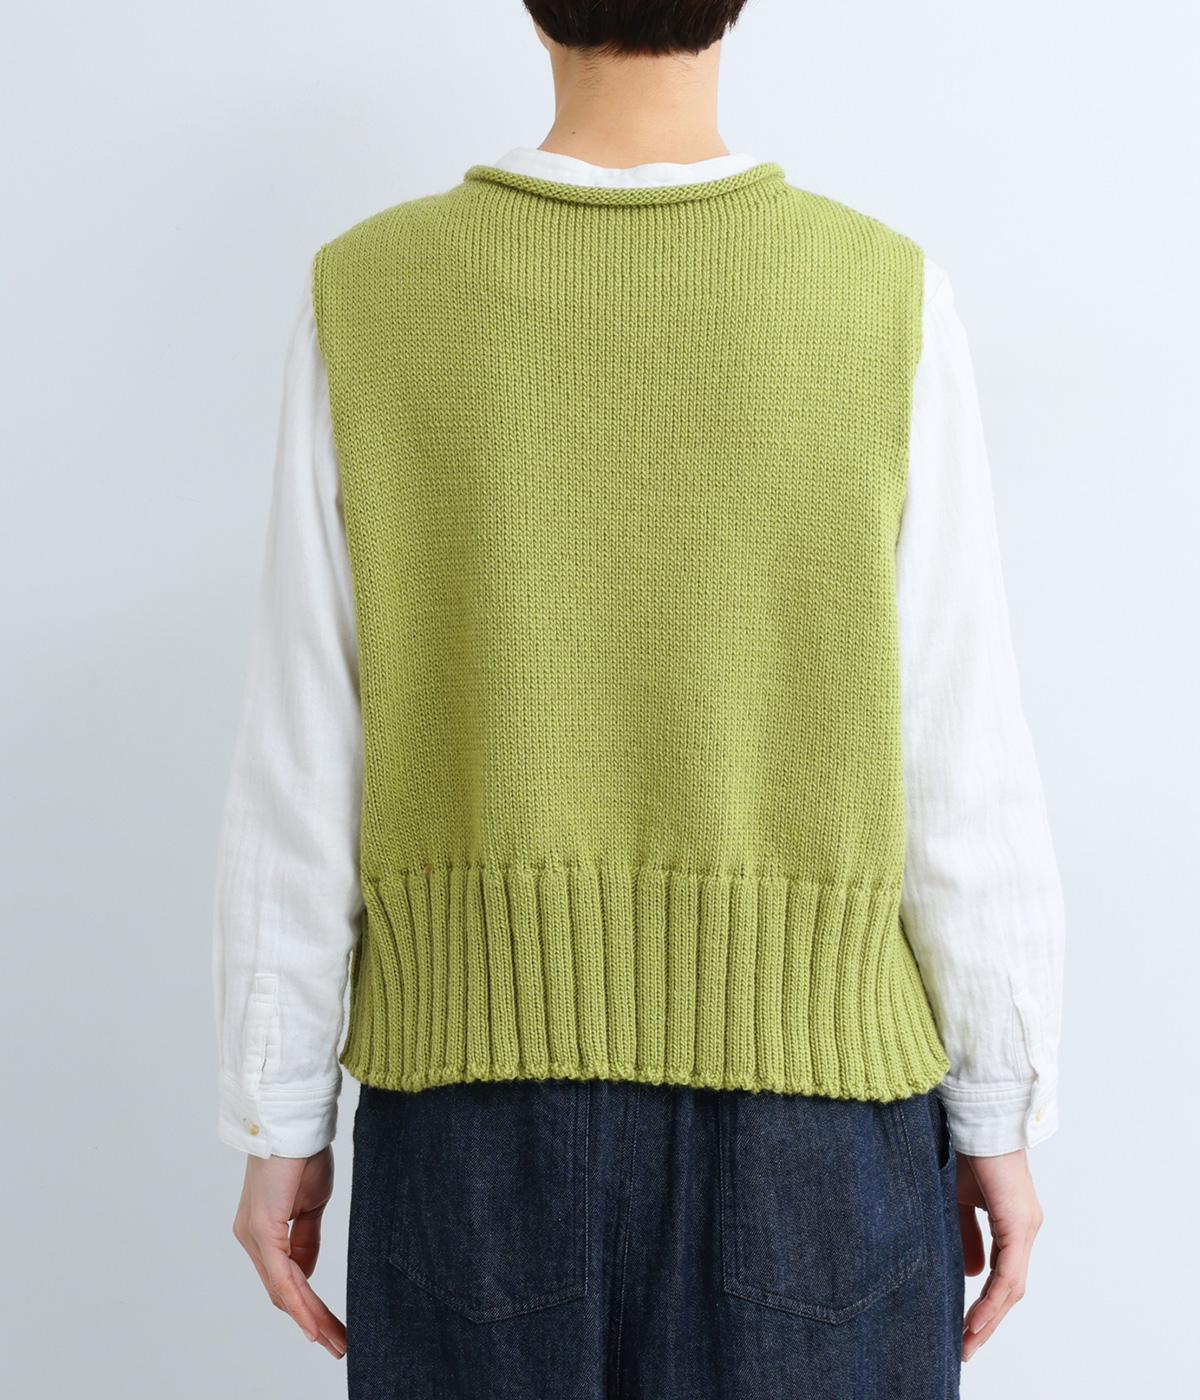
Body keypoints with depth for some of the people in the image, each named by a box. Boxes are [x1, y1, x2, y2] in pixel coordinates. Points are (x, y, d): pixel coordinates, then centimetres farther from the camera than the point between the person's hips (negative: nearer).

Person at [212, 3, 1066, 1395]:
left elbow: (299, 771, -6)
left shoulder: (368, 299, -7)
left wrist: (278, 1124, 5)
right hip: (811, 1107, 0)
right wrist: (1003, 1117, 5)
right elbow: (961, 779, -8)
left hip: (480, 1099, 1)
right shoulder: (888, 302, -10)